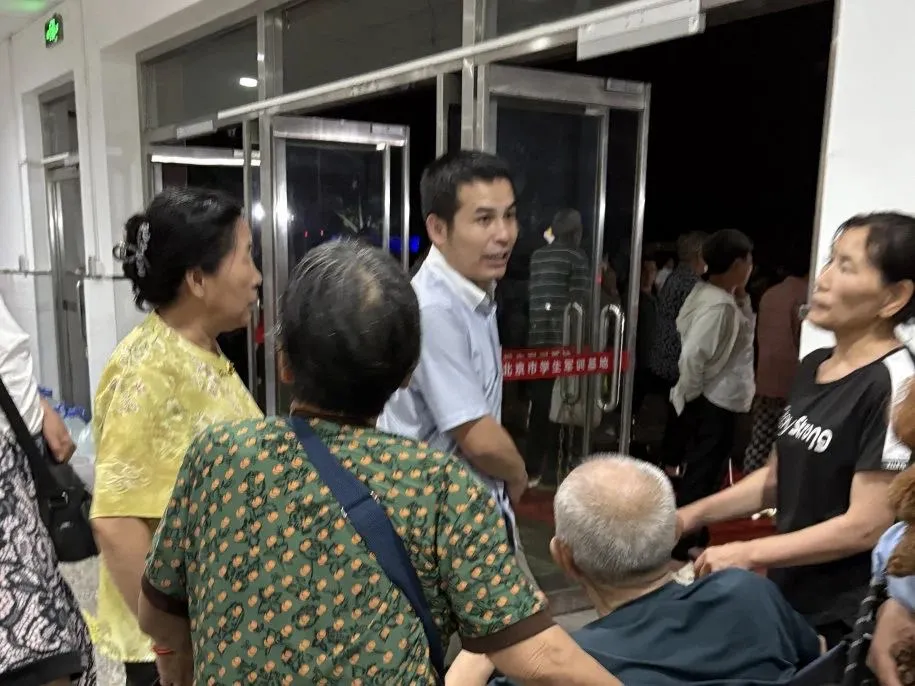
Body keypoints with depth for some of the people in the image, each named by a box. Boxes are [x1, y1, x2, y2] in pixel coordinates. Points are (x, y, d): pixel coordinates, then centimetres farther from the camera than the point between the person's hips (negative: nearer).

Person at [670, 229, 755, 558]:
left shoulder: (717, 296, 8)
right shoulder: (718, 305, -23)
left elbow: (745, 330, 15)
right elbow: (693, 354, -27)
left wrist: (741, 298, 2)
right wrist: (689, 393, -13)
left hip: (716, 401, 10)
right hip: (712, 403, -10)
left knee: (700, 475, 20)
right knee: (701, 478, 1)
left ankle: (692, 540, 33)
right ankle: (681, 546, 12)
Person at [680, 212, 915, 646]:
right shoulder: (813, 366, 4)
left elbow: (867, 525, -22)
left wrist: (749, 554, -17)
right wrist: (692, 515, 4)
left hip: (842, 621, -7)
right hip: (786, 596, 7)